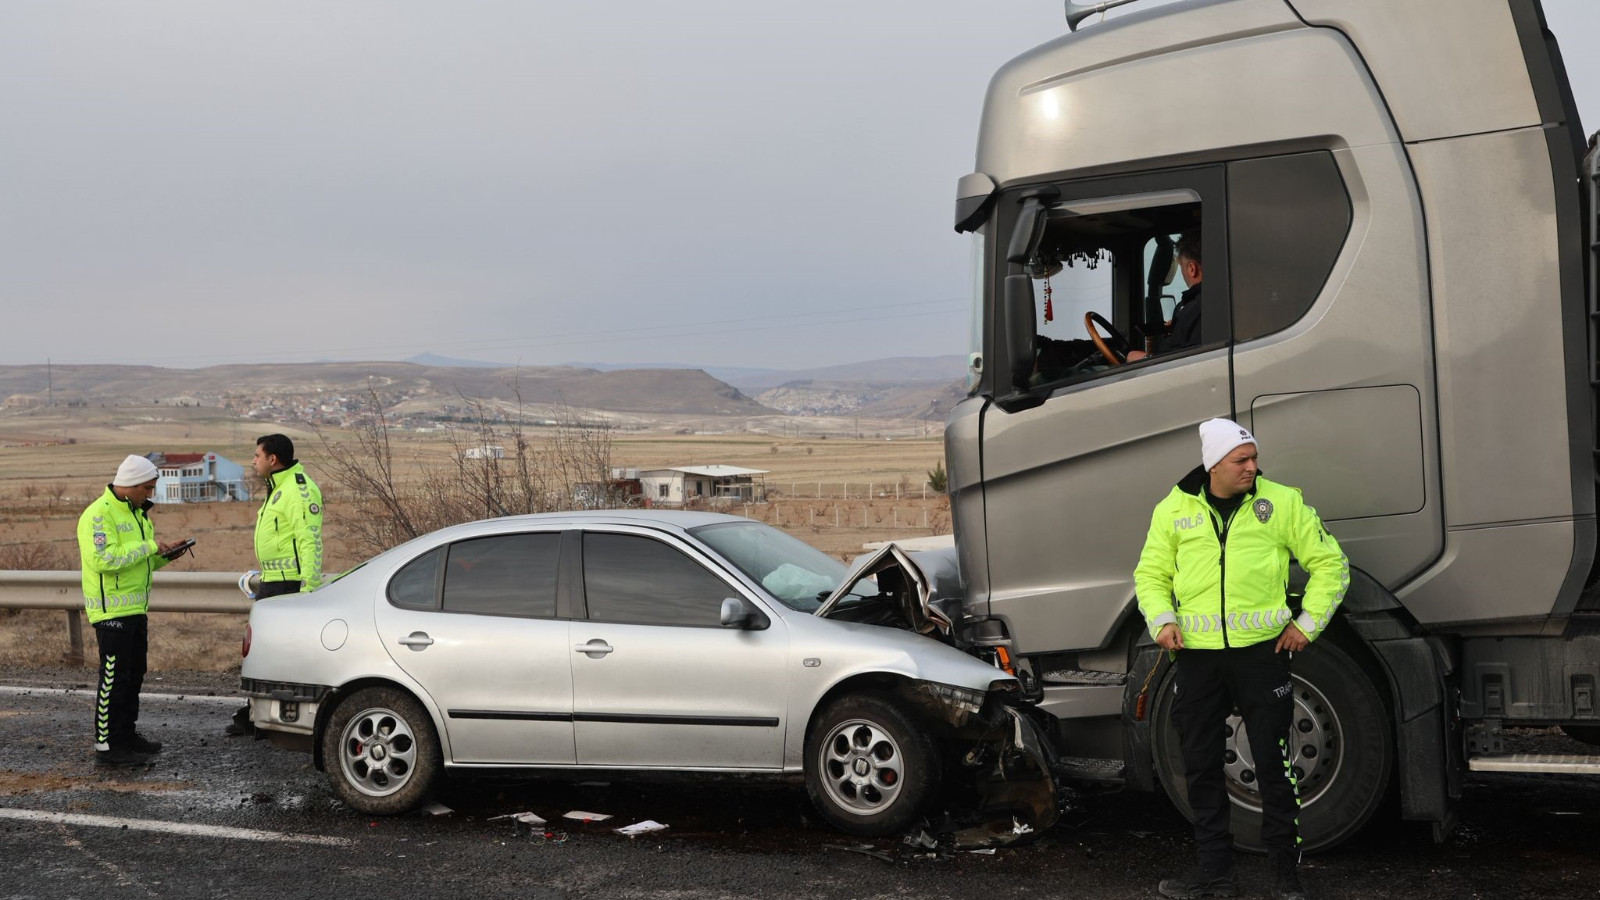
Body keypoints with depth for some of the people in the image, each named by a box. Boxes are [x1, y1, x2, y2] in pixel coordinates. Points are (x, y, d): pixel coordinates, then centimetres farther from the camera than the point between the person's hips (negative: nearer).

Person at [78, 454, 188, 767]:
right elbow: (103, 559, -27)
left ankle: (127, 734, 25)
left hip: (135, 608, 10)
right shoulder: (99, 514, -14)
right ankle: (107, 746, -5)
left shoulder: (136, 512, 18)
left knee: (133, 675, 15)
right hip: (112, 609, -10)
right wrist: (148, 546, -22)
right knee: (114, 679, -9)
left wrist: (163, 554, 5)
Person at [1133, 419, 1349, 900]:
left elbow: (1329, 564, 5)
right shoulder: (1174, 509, 5)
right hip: (1197, 656, 3)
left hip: (1262, 650, -2)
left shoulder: (1282, 503, 0)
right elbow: (1151, 574, 13)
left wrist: (1307, 623, -1)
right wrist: (1162, 620, -3)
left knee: (1273, 765, 2)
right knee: (1201, 766, 9)